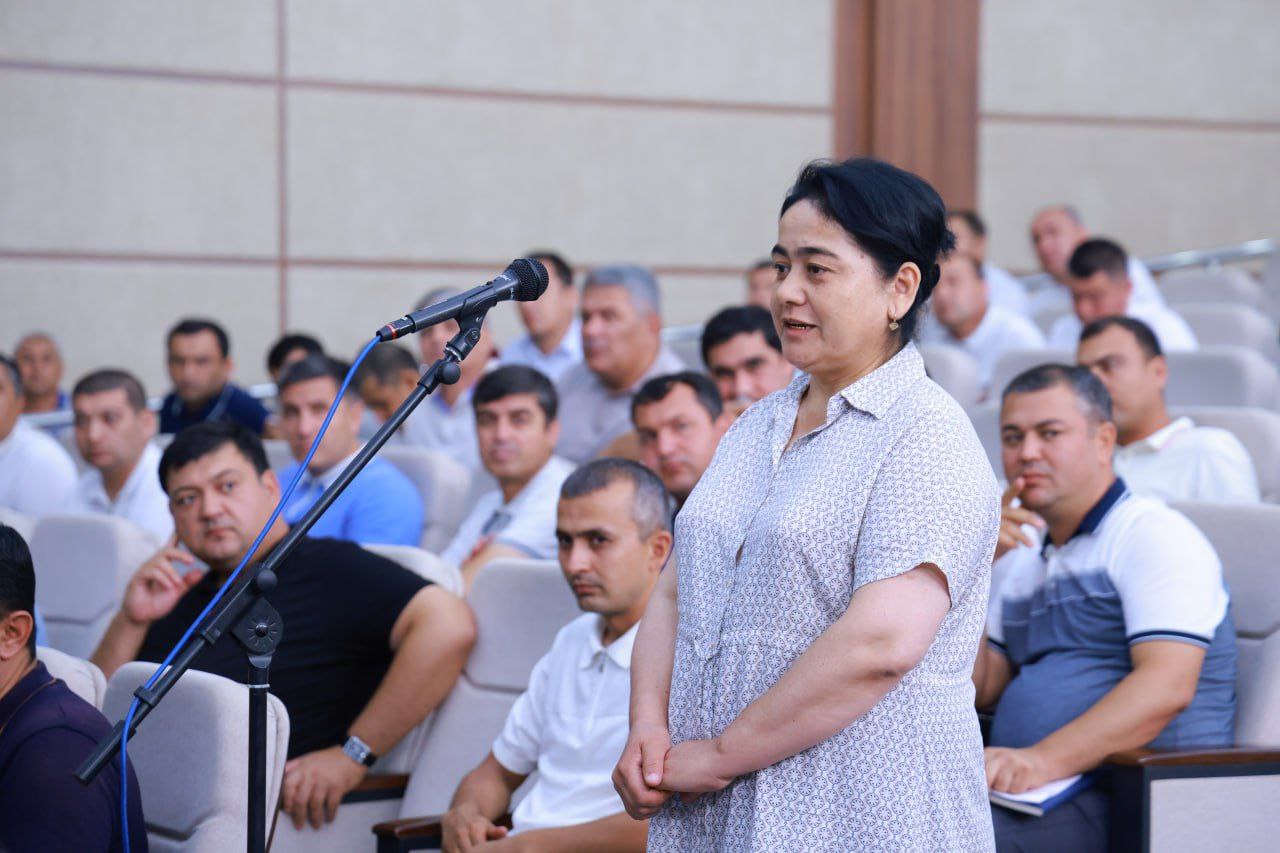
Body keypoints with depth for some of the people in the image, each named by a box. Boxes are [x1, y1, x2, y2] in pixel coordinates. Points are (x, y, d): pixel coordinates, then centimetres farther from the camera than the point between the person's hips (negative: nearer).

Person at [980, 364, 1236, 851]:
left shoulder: (1155, 536, -4)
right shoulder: (1021, 562, 23)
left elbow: (1166, 687, -18)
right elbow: (982, 690, 16)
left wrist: (1044, 759, -30)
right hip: (1033, 792, 7)